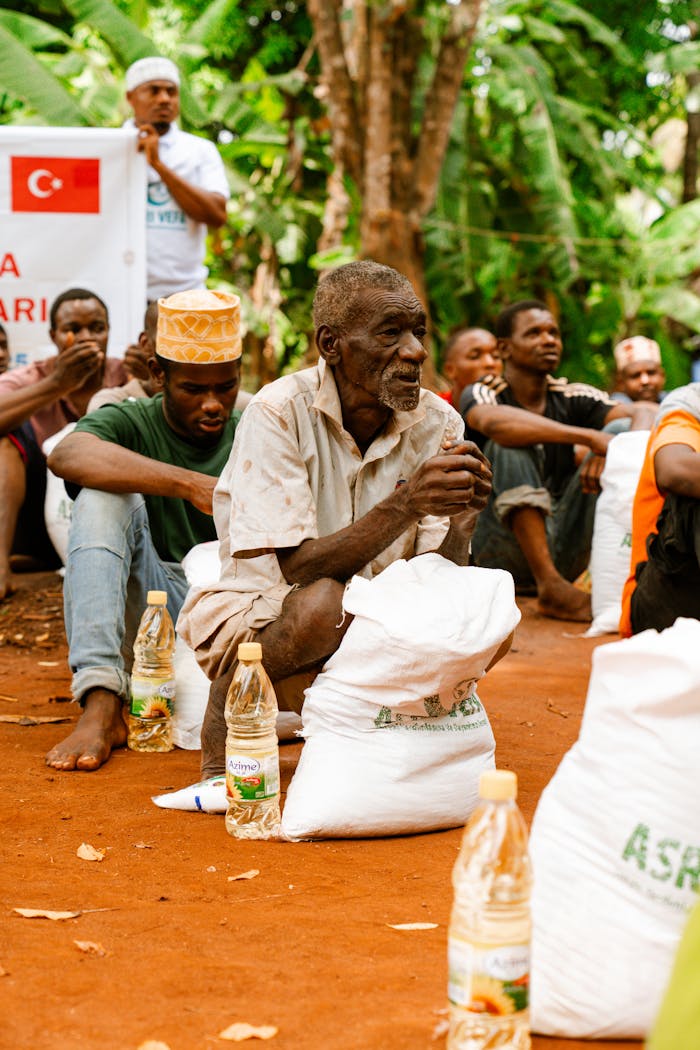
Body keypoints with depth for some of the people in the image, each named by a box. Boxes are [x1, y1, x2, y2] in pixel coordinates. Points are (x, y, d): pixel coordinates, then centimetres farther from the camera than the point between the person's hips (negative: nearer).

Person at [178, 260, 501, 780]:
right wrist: (405, 504, -37)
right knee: (322, 606, -36)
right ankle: (224, 731, -7)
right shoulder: (279, 412, -20)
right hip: (252, 612, -4)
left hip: (370, 629, 4)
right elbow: (297, 569, -27)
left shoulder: (436, 424, -7)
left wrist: (460, 523, -31)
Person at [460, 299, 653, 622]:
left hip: (561, 552, 4)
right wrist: (591, 437, -37)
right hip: (502, 555, -4)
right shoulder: (480, 395, -4)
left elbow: (644, 416, -7)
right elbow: (493, 421, -30)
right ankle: (551, 587, -36)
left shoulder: (570, 397, 8)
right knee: (510, 443, -27)